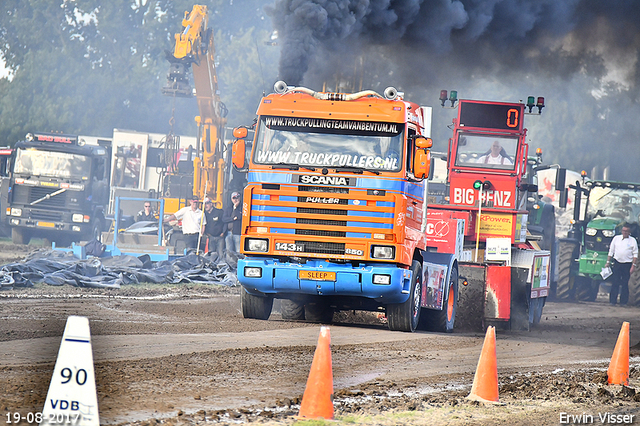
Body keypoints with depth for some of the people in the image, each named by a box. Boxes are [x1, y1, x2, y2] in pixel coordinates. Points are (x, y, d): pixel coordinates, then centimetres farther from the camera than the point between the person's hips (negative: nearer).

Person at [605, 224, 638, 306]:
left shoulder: (632, 241, 3)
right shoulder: (616, 238, 8)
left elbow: (635, 254, 1)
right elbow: (611, 251, 13)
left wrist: (633, 266, -6)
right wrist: (608, 262, 8)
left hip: (627, 264, -1)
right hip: (616, 263, 1)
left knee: (625, 284, 2)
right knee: (614, 283, -2)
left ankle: (623, 302, 7)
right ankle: (612, 301, 1)